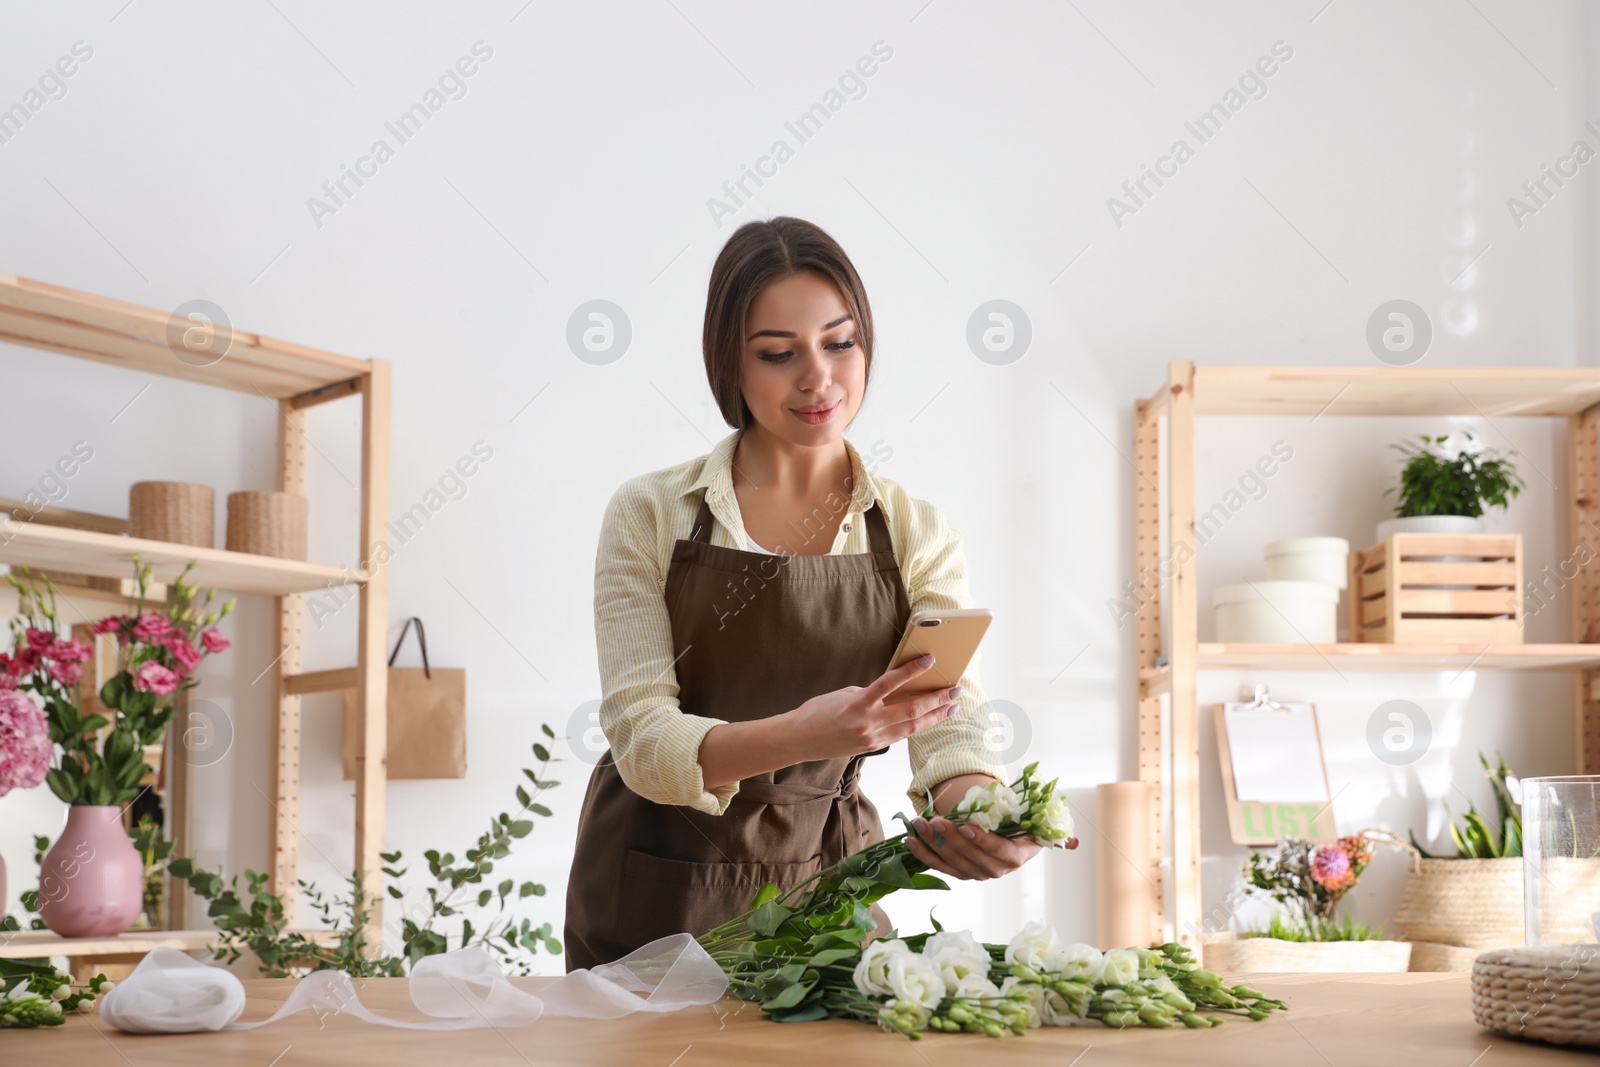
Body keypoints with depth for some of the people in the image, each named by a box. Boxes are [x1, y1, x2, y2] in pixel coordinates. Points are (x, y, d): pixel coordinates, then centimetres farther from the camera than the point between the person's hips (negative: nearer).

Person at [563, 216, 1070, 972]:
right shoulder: (649, 515, -7)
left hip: (826, 889, 2)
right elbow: (642, 739, -16)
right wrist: (802, 734, -35)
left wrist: (976, 811, -37)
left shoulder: (917, 534, -2)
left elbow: (951, 721, -13)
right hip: (656, 901, -1)